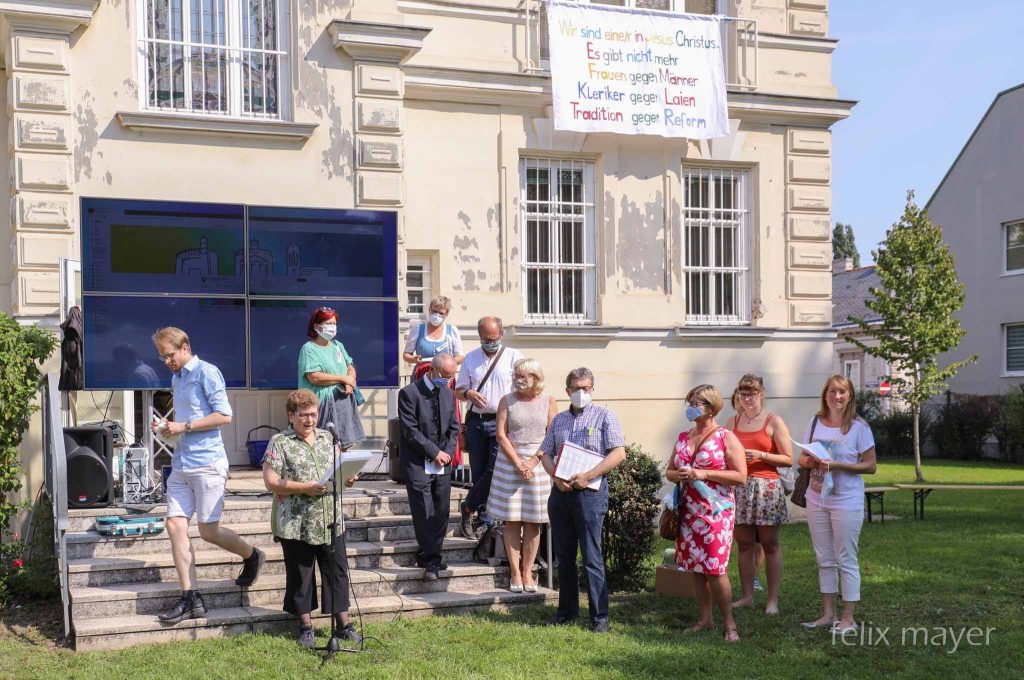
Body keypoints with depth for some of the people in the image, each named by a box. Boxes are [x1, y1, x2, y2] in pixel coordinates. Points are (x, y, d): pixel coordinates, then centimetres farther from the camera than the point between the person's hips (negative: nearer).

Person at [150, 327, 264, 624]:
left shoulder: (206, 372, -7)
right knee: (175, 526, -2)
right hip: (181, 464, 8)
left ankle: (252, 557, 24)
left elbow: (224, 415, -13)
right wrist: (168, 426, 9)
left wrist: (184, 427, -15)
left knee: (208, 530, -4)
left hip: (207, 463, -8)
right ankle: (191, 599, 0)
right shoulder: (176, 378, 18)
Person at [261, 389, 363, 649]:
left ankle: (344, 623, 17)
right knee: (299, 576, 6)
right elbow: (271, 481, -10)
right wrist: (304, 487, -19)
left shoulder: (328, 438, 12)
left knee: (337, 571, 7)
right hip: (296, 525, -4)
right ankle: (306, 626, 20)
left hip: (331, 521, 4)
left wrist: (348, 478, -3)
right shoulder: (279, 443, -4)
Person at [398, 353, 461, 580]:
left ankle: (430, 557, 17)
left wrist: (447, 453, -3)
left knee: (441, 512, 5)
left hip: (442, 464, 6)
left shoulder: (449, 394, 11)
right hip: (418, 464, -6)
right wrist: (435, 453, -13)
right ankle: (431, 559, 3)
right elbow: (410, 431, -13)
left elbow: (454, 428, 14)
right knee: (424, 514, -6)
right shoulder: (409, 393, -9)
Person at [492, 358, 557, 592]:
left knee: (533, 521, 3)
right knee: (512, 521, 0)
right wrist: (518, 462, -11)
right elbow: (501, 435, -2)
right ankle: (515, 573, 5)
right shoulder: (507, 401, 4)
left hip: (539, 462, 0)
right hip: (510, 462, 0)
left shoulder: (548, 401, 4)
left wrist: (533, 461, -11)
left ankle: (527, 572, 10)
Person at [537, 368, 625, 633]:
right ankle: (567, 610, 21)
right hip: (560, 491, 5)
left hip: (590, 491, -5)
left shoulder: (603, 416, 0)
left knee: (592, 557, -5)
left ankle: (600, 616, 2)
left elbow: (618, 453, -9)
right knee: (563, 555, 11)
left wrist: (588, 476, -17)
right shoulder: (559, 419, 16)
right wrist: (556, 477, -6)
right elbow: (546, 453, 14)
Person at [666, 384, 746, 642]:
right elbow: (669, 471, 19)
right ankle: (705, 619, 19)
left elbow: (740, 476, -11)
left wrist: (703, 474, -18)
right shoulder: (683, 437, 12)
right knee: (695, 568, 8)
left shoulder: (726, 438, -5)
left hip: (715, 512, -6)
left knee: (715, 570, -9)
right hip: (688, 511, 6)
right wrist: (678, 475, -5)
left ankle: (729, 624, 2)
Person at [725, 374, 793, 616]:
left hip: (767, 486, -4)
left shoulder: (774, 421, 1)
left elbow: (788, 459, -2)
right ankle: (747, 596, 13)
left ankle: (773, 599, 4)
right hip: (739, 486, 4)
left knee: (769, 545, -1)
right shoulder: (732, 422, 12)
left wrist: (760, 455, -13)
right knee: (744, 545, 6)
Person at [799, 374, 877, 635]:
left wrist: (836, 465, -21)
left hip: (847, 503, -5)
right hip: (817, 500, 5)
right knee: (824, 559, 12)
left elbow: (870, 466, -9)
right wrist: (810, 461, -12)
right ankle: (828, 614, 23)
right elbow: (802, 458, 12)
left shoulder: (859, 427, -8)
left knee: (846, 560, 1)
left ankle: (848, 618, 10)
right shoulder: (815, 423, 6)